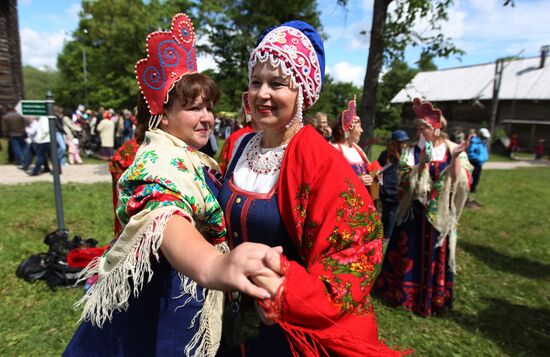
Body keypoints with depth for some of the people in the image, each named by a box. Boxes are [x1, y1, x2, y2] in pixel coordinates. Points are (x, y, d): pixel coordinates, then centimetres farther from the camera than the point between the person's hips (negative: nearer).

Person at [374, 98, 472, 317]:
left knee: (436, 256, 11)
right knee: (409, 254, 8)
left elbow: (462, 183, -10)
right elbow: (405, 182, -11)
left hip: (440, 216, 0)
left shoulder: (453, 151, -1)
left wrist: (456, 158, -20)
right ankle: (403, 292, 29)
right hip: (414, 214, 0)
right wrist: (422, 162, -21)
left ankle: (433, 298, 31)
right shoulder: (413, 151, -1)